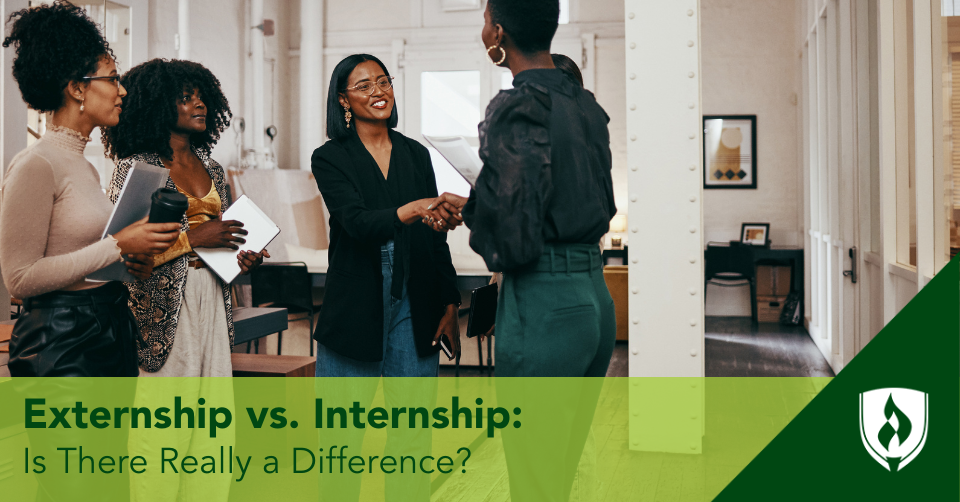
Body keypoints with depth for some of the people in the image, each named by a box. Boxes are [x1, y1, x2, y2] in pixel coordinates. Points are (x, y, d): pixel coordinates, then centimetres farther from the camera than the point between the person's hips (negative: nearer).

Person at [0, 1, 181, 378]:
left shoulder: (85, 166, 15)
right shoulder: (36, 165, -11)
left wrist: (131, 261, 4)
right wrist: (117, 246, -17)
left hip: (111, 330, 8)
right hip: (61, 343, -8)